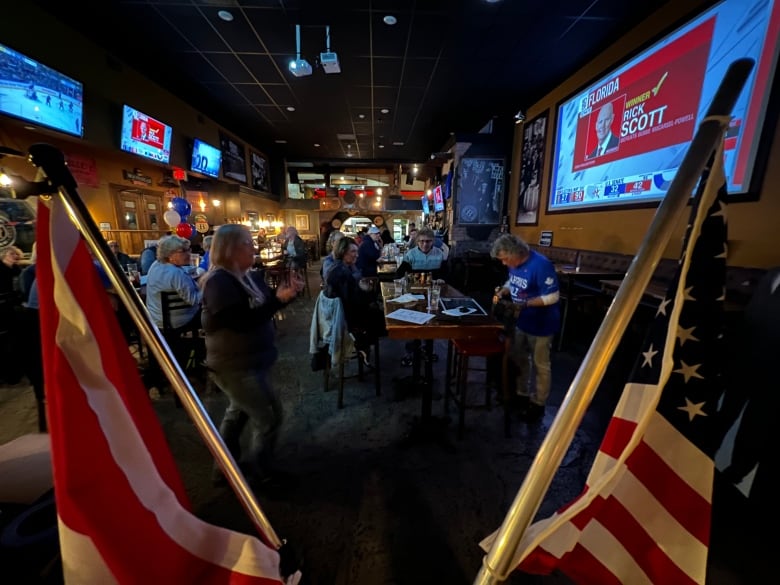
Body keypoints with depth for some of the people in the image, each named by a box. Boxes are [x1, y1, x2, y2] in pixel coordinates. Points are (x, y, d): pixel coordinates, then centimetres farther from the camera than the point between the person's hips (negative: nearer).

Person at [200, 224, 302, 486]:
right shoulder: (219, 282, -22)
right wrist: (278, 299, -34)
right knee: (269, 416, 0)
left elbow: (264, 307, 9)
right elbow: (243, 322, -29)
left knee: (238, 411, 24)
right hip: (236, 365, -10)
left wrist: (286, 293, -9)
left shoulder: (249, 276, 5)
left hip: (246, 360, 10)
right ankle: (256, 476, 21)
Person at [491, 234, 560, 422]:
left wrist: (525, 304, -32)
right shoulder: (515, 264, -2)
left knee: (540, 365, 10)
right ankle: (521, 394, 38)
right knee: (518, 359, 19)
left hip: (541, 325, -8)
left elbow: (552, 297, -26)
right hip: (521, 321, 8)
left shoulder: (541, 265, -27)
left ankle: (538, 404, 27)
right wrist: (503, 290, -5)